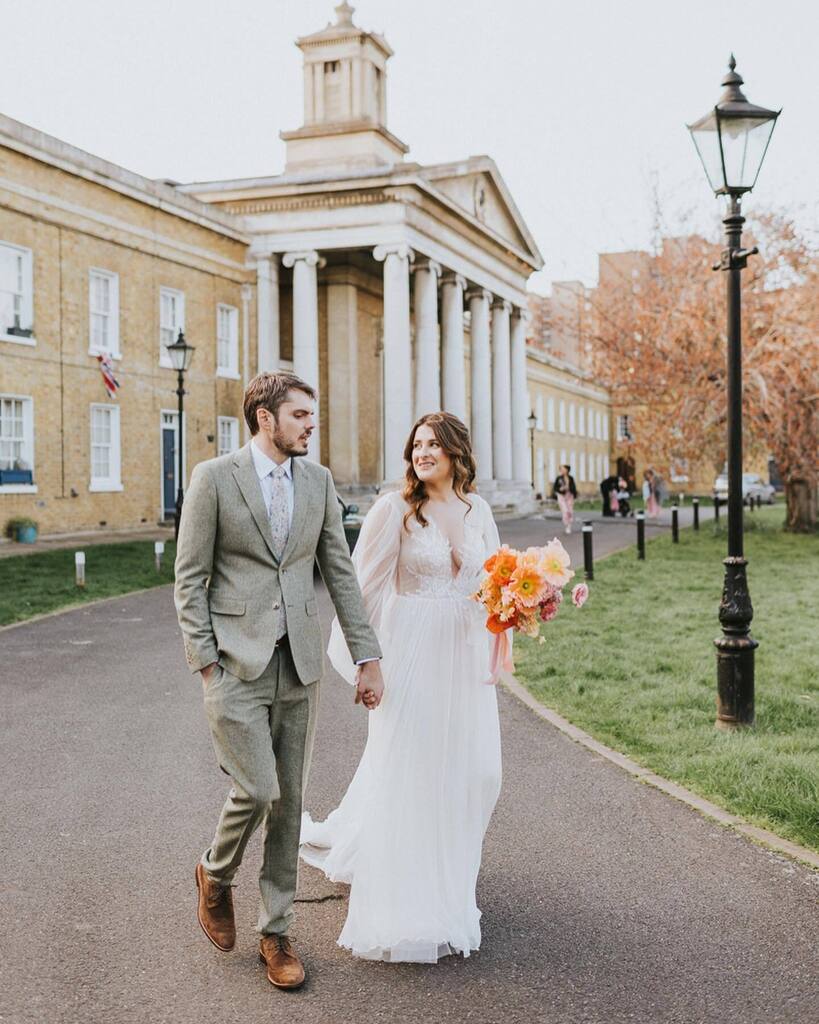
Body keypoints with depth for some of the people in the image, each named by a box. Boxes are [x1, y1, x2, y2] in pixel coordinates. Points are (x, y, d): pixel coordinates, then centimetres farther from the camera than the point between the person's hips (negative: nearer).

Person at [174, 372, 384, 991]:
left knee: (289, 800, 8)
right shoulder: (214, 477, -5)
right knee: (257, 791, -10)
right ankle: (216, 874, 23)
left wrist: (368, 656, 5)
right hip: (236, 662, -4)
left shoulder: (318, 480, 8)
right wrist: (204, 661, -10)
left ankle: (276, 931, 22)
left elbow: (340, 572, 9)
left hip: (299, 663, 4)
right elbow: (190, 577, -4)